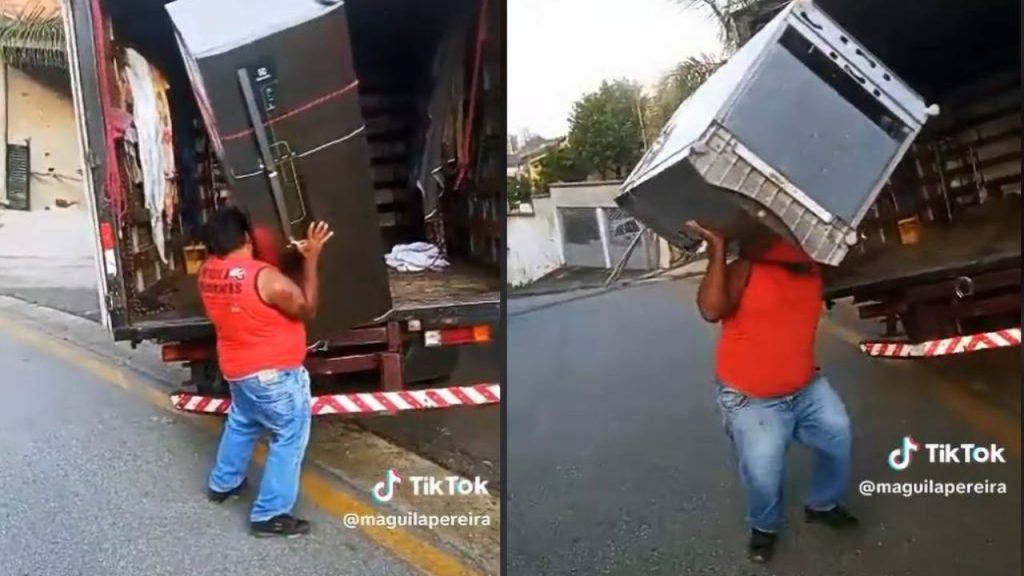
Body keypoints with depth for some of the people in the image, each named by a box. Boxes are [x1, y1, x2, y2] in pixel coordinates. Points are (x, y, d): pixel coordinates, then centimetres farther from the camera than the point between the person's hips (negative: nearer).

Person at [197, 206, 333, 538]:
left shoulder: (207, 273, -3)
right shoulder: (265, 278, -27)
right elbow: (307, 309, -15)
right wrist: (311, 259, -15)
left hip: (237, 370, 8)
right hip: (275, 375, -8)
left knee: (240, 425, 30)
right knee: (289, 440, 5)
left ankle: (223, 483, 48)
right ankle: (269, 515, 9)